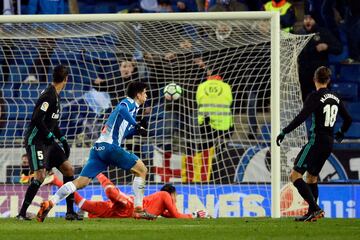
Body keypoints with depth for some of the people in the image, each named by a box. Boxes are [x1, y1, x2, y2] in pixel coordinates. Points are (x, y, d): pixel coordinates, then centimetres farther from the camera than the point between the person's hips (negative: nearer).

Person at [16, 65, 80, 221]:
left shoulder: (55, 96, 14)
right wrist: (49, 136, -20)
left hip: (48, 141, 10)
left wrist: (62, 139, 18)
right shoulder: (49, 96, -17)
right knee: (40, 176, -18)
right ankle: (22, 213, -11)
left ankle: (70, 212, 9)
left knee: (68, 169, 6)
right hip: (36, 141, -10)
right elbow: (37, 119, -24)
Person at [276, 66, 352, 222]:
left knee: (295, 175, -10)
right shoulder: (335, 98, 12)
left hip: (316, 141, -8)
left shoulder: (315, 97, -10)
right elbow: (348, 119, 22)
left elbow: (302, 117, -21)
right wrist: (341, 133, 41)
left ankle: (315, 208, -21)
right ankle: (312, 214, 14)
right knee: (312, 177, 19)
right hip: (329, 143, 8)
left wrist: (284, 132, -17)